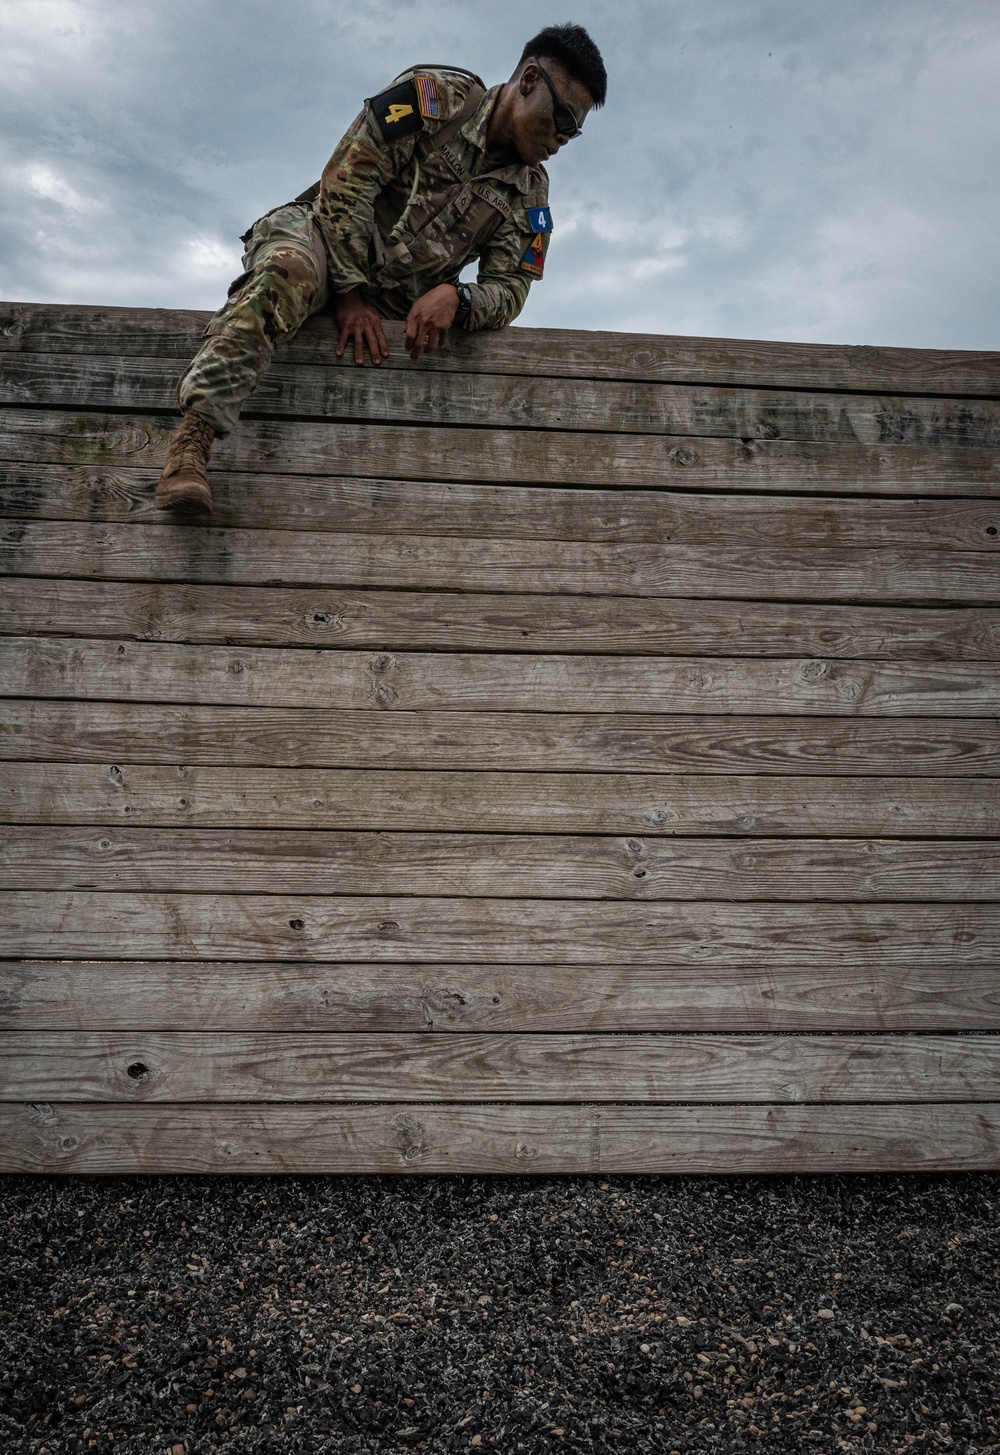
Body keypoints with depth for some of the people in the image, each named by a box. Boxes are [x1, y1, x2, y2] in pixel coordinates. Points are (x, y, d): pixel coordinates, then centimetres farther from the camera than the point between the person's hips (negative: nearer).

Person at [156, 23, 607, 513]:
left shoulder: (530, 192, 10)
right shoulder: (434, 96, -5)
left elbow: (509, 289, 1)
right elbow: (346, 183, -12)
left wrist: (455, 297, -23)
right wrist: (350, 294, -19)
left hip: (403, 305, 5)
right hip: (324, 236, -5)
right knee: (286, 272, -39)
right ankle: (193, 437, -45)